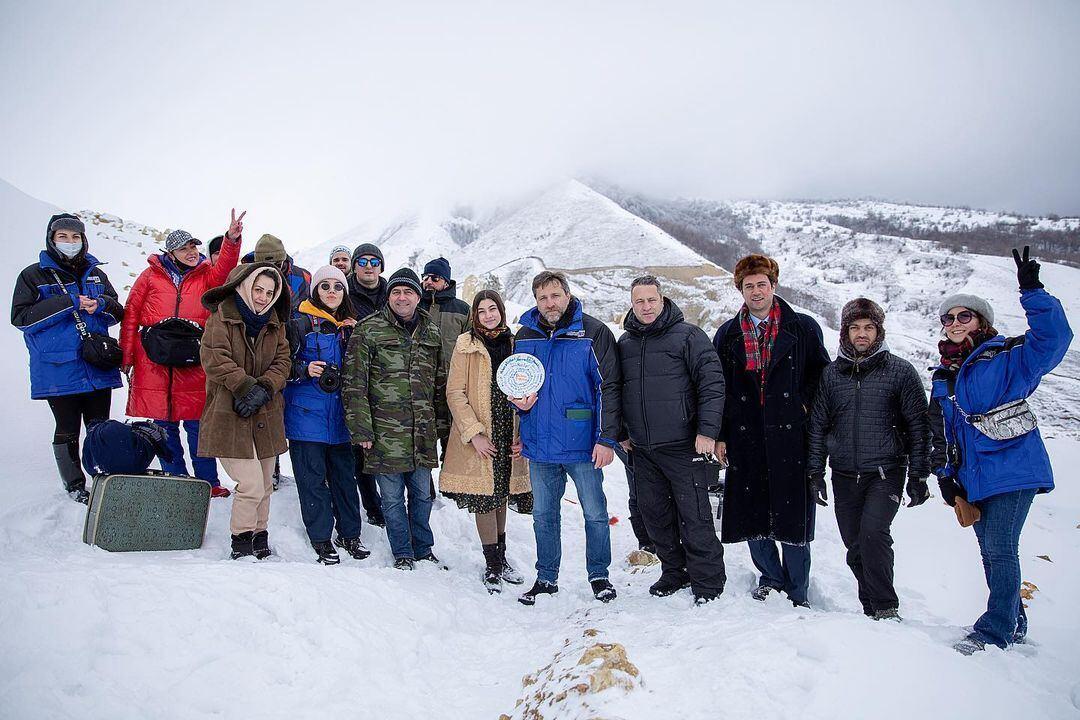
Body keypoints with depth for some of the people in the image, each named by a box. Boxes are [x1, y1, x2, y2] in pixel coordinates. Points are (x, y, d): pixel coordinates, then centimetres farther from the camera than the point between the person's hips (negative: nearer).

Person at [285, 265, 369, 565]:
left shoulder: (349, 327, 13)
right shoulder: (300, 325, -3)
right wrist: (305, 370, -20)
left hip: (340, 414, 4)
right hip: (307, 413, -4)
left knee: (344, 474, 9)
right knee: (312, 476, 1)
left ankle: (350, 533, 21)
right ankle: (320, 537, 14)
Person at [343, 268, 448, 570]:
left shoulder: (431, 332, 10)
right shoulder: (368, 330, -4)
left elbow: (439, 381, 17)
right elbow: (354, 384, -7)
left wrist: (442, 421, 13)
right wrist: (361, 429, -11)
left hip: (422, 432, 4)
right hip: (384, 432, -3)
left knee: (422, 494, 14)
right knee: (392, 497, 7)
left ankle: (423, 550, 31)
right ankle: (403, 554, 24)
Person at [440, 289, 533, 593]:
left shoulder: (515, 344, 8)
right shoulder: (466, 345, -2)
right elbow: (455, 393, -6)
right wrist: (474, 434, -14)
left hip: (510, 437, 3)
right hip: (479, 438, -3)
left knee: (501, 495, 12)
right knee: (485, 498, 0)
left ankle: (499, 557, 27)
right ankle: (493, 564, 12)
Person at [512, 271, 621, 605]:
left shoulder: (593, 332, -7)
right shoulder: (524, 336, 6)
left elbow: (608, 387, -10)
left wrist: (607, 439, -15)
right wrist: (519, 402, -3)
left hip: (582, 444, -4)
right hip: (539, 445, 4)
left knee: (595, 513, 8)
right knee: (543, 515, 13)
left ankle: (599, 575, 25)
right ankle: (546, 578, 27)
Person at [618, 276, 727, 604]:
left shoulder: (688, 336, -4)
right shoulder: (625, 343, 12)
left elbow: (712, 383, -8)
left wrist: (707, 431, -15)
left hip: (682, 447, -5)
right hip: (642, 451, 6)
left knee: (694, 517, -2)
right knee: (655, 515, 12)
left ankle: (707, 582, 11)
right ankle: (674, 573, 28)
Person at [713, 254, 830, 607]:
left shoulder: (803, 328, 4)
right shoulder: (728, 334, 10)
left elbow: (821, 374, 9)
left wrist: (804, 406, -5)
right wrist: (719, 435, 4)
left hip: (790, 436, -2)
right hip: (745, 438, 2)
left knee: (792, 513, 2)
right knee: (749, 512, 7)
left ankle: (797, 592, 19)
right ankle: (771, 576, 30)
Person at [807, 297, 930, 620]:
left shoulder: (900, 371, 0)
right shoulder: (831, 373, 8)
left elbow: (918, 425, 1)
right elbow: (818, 424, 11)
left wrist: (918, 476, -2)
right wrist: (815, 471, 7)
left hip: (886, 472, -3)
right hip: (844, 476, 4)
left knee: (872, 531, -21)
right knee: (855, 546, 7)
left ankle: (886, 608, -8)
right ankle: (871, 608, 22)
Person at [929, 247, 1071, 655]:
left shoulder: (1008, 359, -5)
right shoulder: (943, 376, 12)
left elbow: (1054, 337, -22)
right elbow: (941, 433, 14)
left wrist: (1032, 293, -29)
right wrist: (944, 475, 8)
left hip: (1012, 471, -6)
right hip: (974, 478, 7)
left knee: (1000, 549, -9)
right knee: (992, 552, 14)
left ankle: (994, 632, 0)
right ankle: (1013, 624, 29)